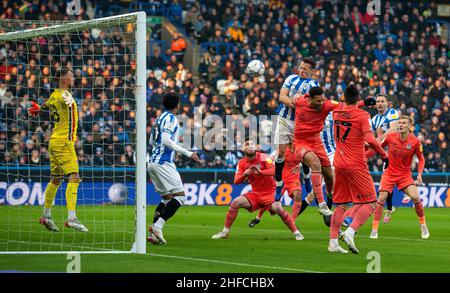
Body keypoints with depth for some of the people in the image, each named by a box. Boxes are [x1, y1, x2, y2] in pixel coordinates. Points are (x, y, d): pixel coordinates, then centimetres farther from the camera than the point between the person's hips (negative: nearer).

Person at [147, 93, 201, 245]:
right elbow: (166, 141, -20)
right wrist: (188, 153, -20)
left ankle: (153, 232, 2)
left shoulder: (160, 117, 18)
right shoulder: (171, 118, -9)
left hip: (153, 162, 9)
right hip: (164, 162, -9)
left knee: (167, 198, 13)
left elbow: (152, 141, 26)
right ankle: (157, 226, -22)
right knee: (179, 196, -10)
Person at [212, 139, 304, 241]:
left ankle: (296, 233, -16)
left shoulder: (263, 157, -10)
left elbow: (273, 170, -24)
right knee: (235, 202, -13)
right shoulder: (242, 163, 1)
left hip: (269, 193, -4)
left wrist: (260, 172, -42)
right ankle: (225, 232, -3)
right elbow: (236, 181, -6)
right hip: (255, 193, 4)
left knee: (277, 208, -28)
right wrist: (245, 174, -26)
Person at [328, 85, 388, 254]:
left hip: (339, 164, 6)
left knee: (340, 205, 12)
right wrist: (384, 155, -7)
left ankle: (333, 242, 4)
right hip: (356, 165, -6)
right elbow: (370, 140, -20)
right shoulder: (362, 115, -9)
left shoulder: (336, 113, 8)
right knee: (370, 203, 1)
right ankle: (350, 232, -19)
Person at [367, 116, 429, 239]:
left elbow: (421, 159, 2)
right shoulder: (391, 137, -8)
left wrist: (419, 174, -10)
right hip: (389, 173, 0)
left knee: (415, 197, -16)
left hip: (405, 174, 0)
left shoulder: (415, 142, -9)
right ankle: (374, 230, -8)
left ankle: (423, 225, 7)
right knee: (381, 198, -15)